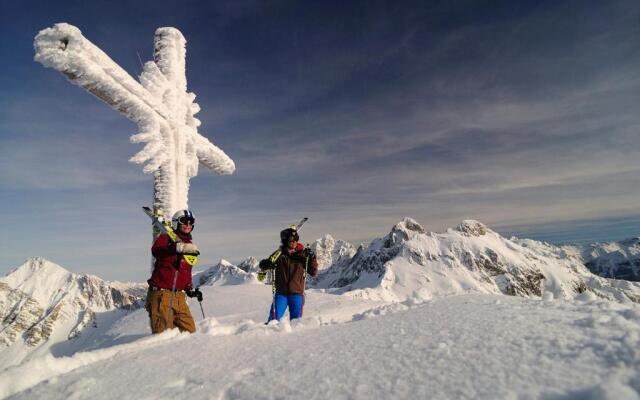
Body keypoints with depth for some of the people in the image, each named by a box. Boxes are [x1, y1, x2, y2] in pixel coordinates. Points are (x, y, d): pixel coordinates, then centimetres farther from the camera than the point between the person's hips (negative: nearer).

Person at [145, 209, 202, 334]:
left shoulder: (190, 245, 18)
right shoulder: (166, 238, 0)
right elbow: (155, 250, -25)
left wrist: (189, 289, 14)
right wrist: (179, 248, -39)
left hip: (179, 295, 6)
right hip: (161, 293, -6)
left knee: (189, 331, 1)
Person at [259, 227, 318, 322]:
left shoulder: (302, 254, 5)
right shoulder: (279, 254, 2)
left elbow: (313, 273, 6)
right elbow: (263, 265, 6)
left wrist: (312, 258, -9)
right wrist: (268, 263, -17)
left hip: (297, 293, 1)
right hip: (281, 293, -1)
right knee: (274, 319, -4)